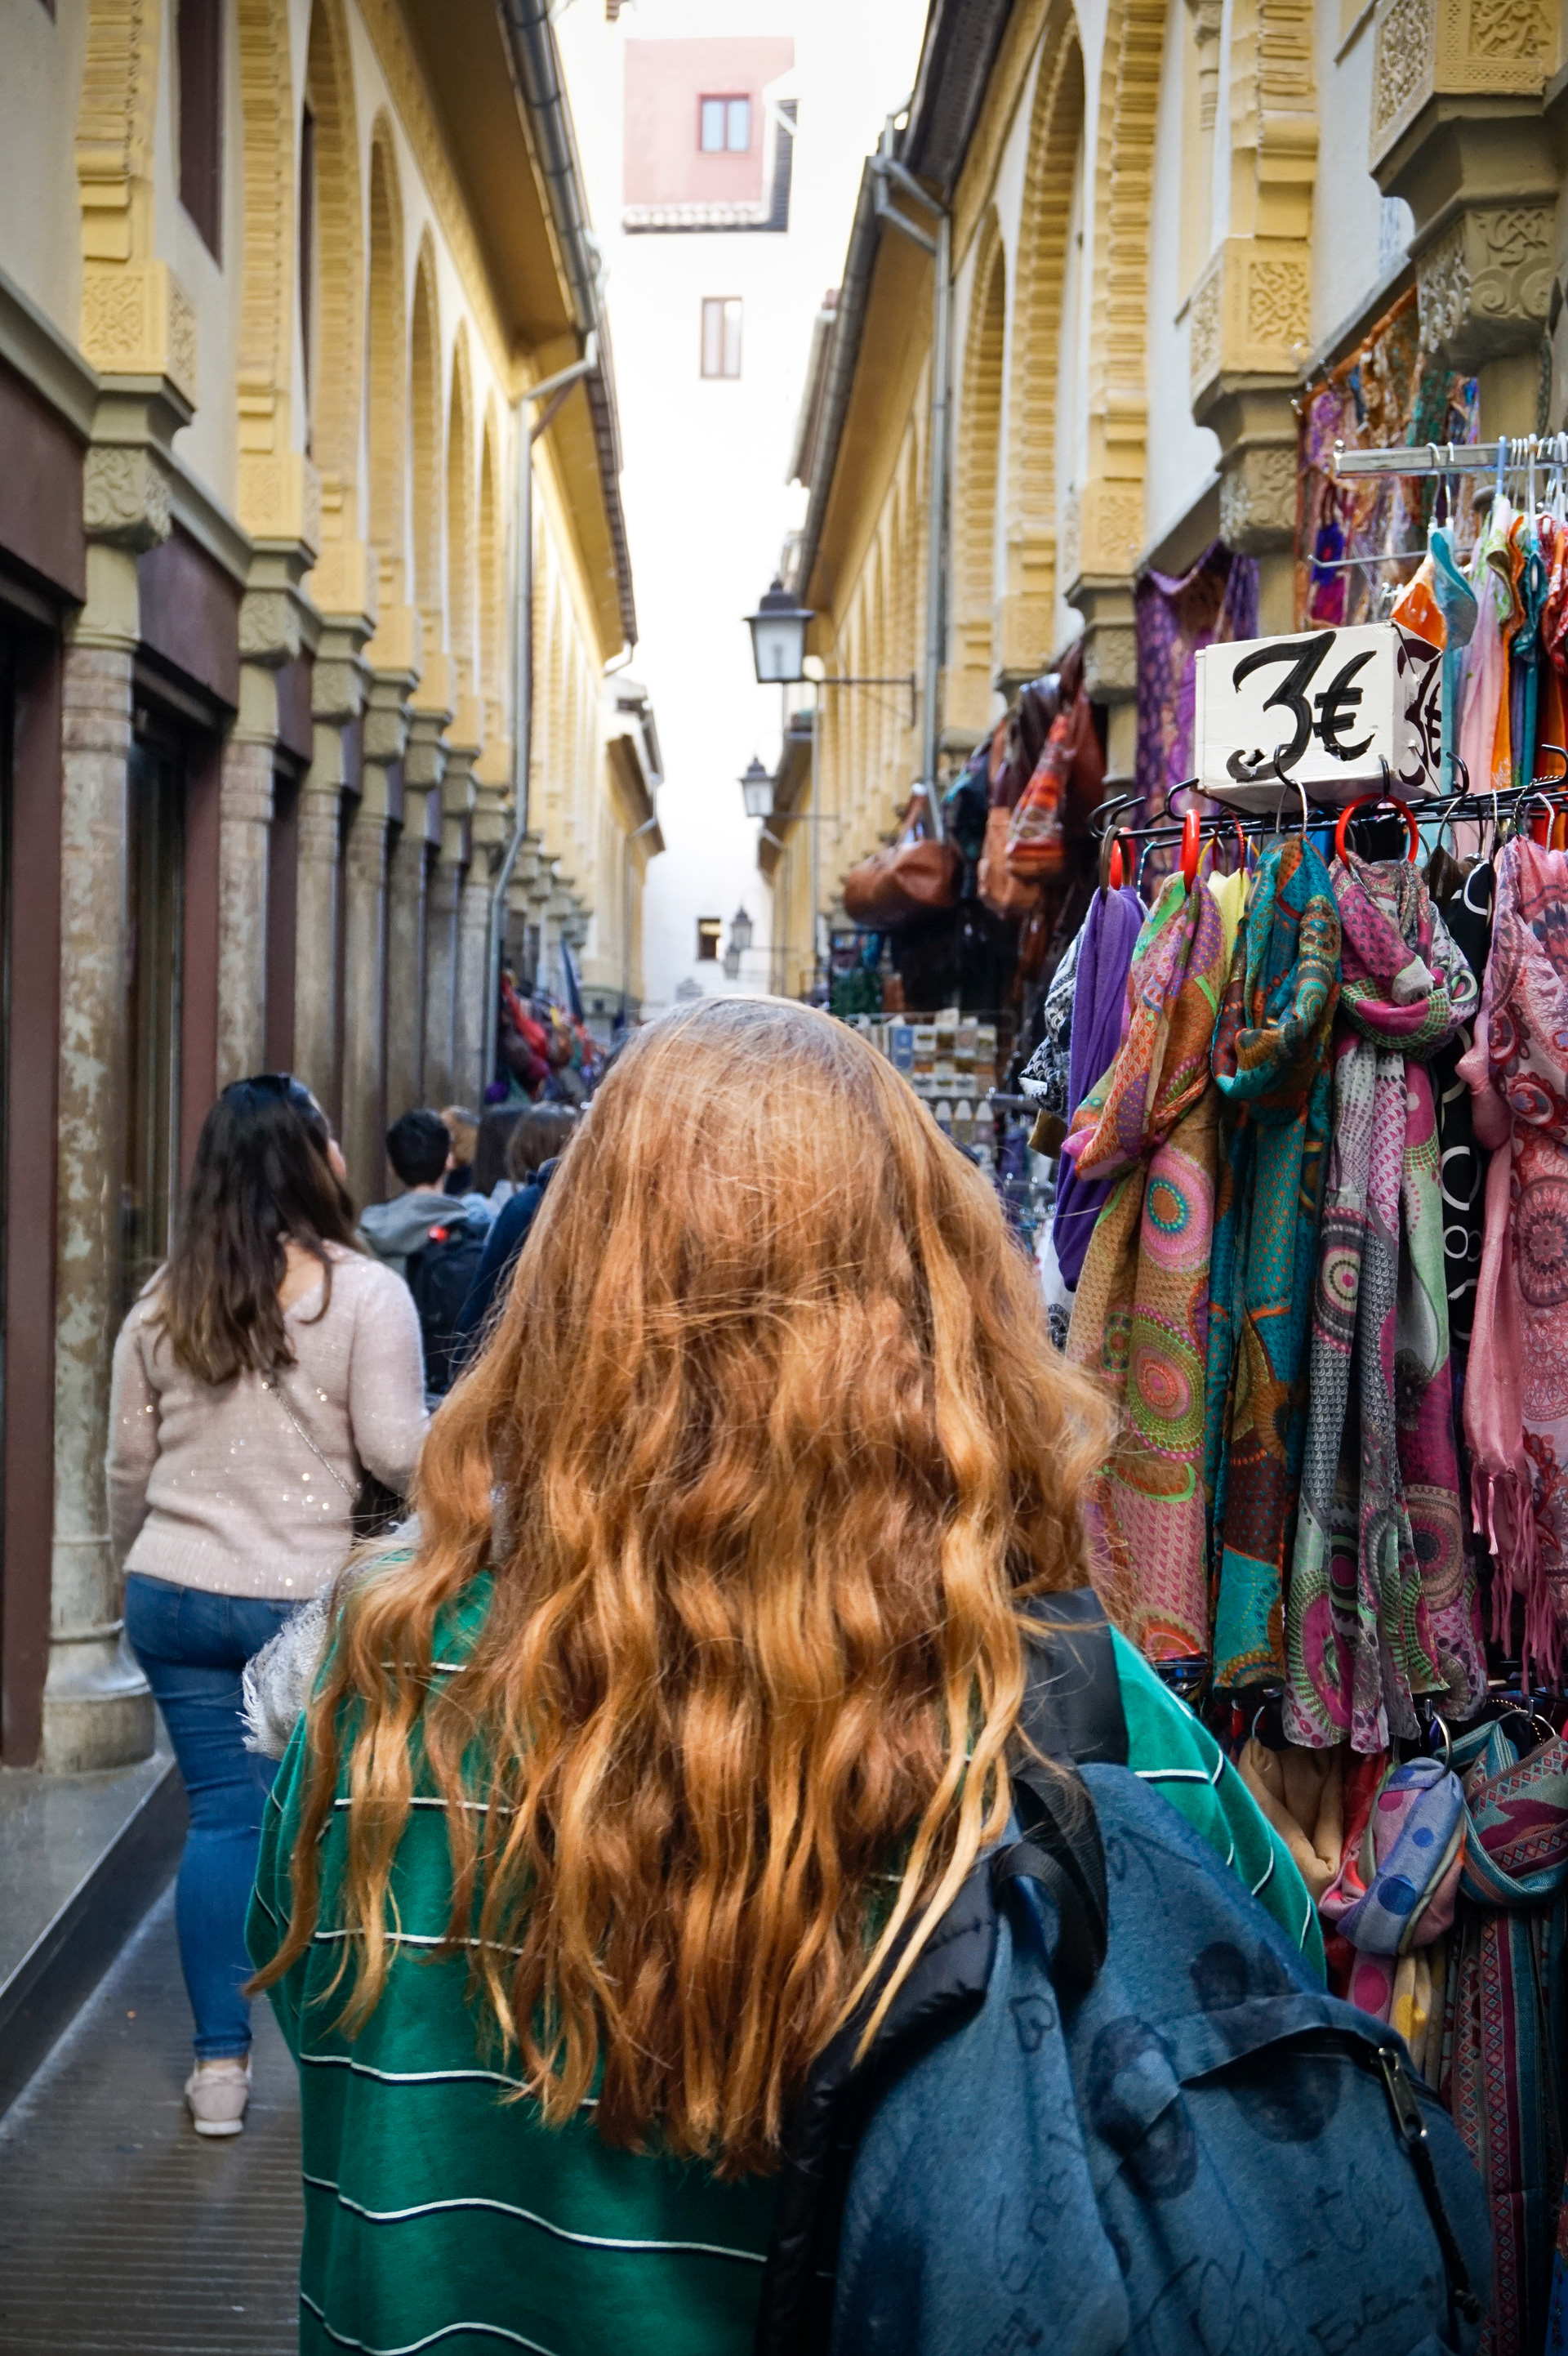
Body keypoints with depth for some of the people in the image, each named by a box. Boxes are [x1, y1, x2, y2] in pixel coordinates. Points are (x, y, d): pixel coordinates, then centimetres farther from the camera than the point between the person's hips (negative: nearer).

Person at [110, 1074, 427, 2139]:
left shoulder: (164, 1301, 6)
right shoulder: (363, 1292, -10)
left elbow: (127, 1466, 11)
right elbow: (398, 1453, -13)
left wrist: (137, 1569, 25)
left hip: (175, 1596, 4)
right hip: (309, 1600, -4)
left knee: (221, 1812, 9)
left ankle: (221, 2064, 12)